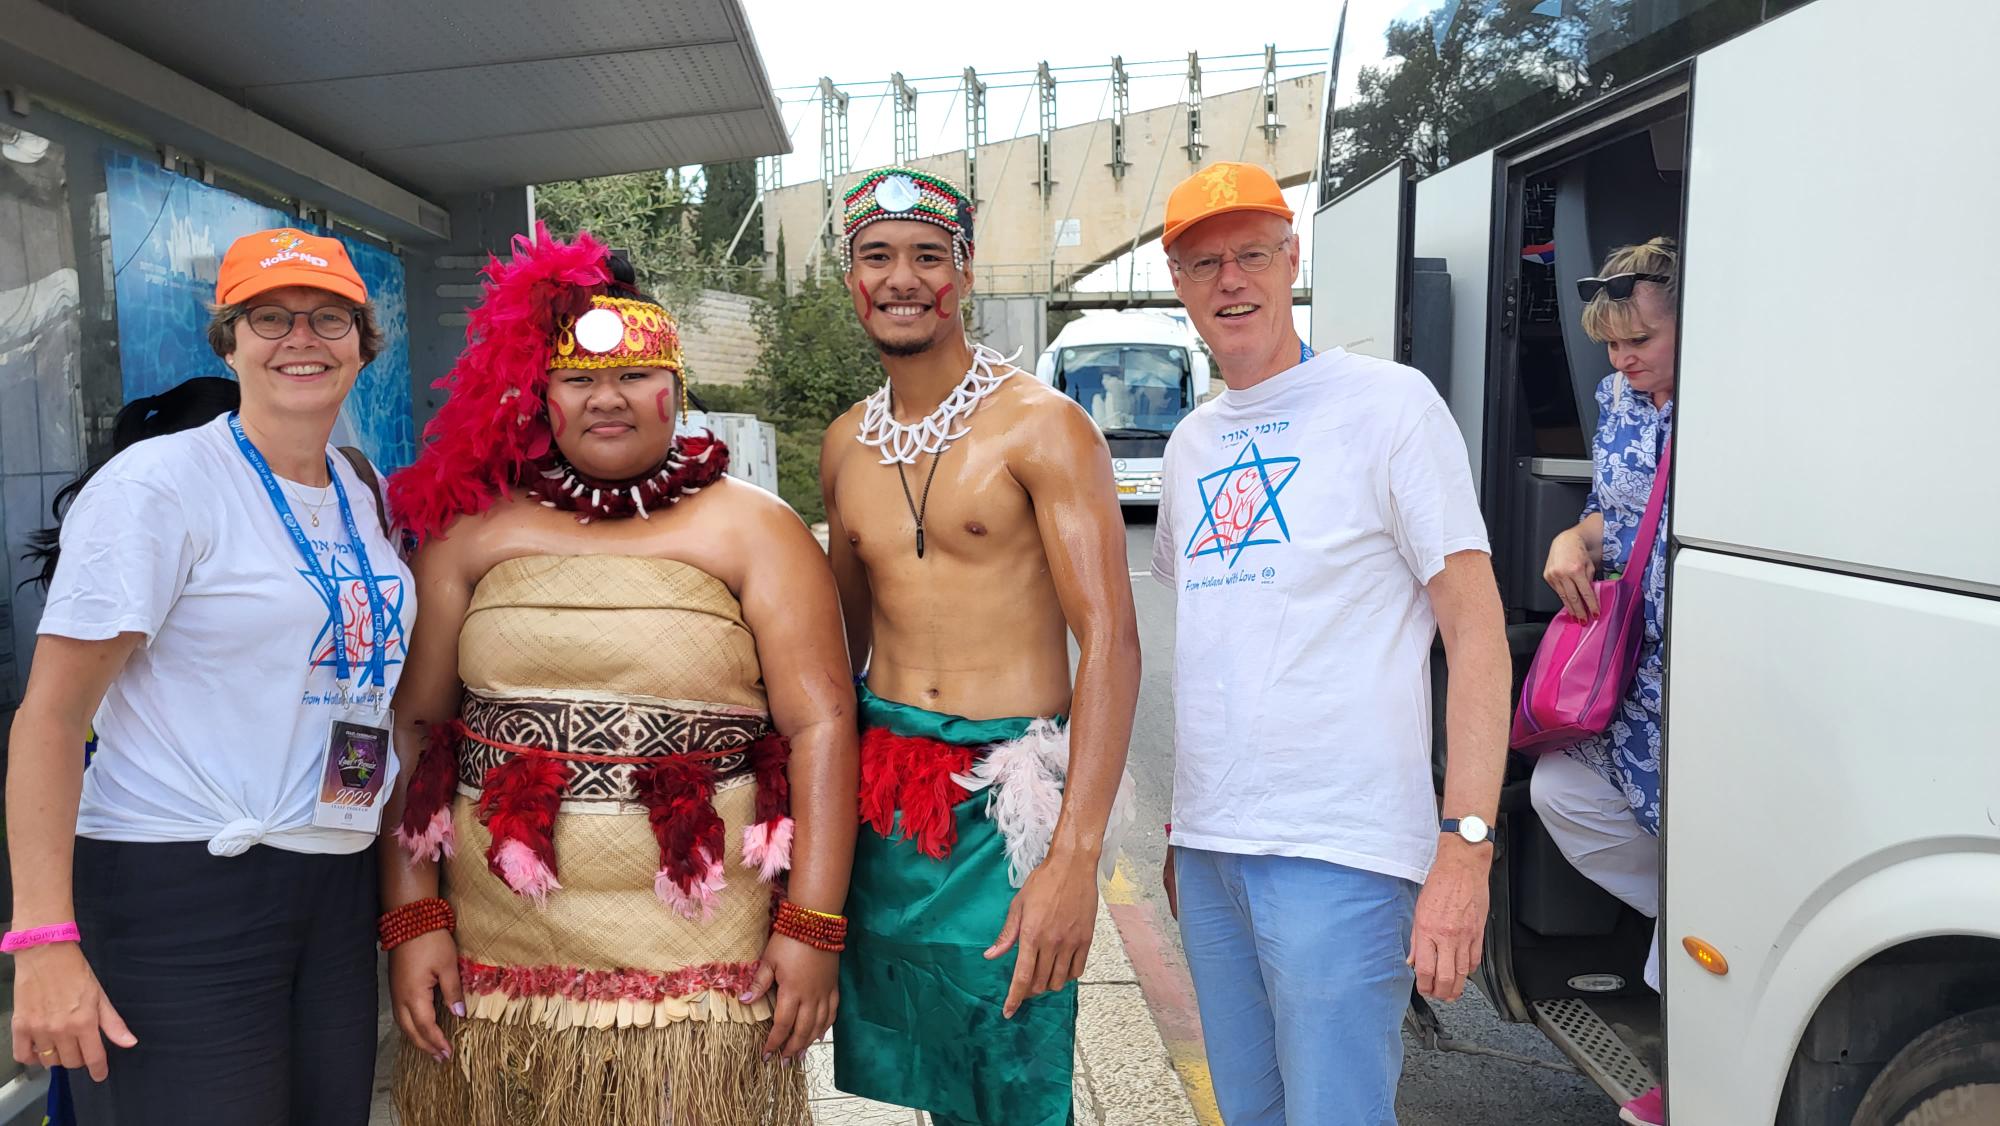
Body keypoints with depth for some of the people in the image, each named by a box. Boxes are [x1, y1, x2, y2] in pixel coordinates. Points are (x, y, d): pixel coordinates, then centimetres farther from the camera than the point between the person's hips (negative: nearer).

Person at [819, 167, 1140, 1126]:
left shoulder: (1040, 427, -10)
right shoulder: (845, 446, 9)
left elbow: (1110, 642, -16)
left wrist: (1075, 856, -23)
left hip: (1002, 802, -5)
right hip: (881, 796, 5)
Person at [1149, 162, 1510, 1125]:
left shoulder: (1388, 404, -6)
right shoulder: (1190, 443, 13)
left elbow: (1477, 633, -10)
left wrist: (1465, 844, -18)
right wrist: (1181, 828, 16)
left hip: (1337, 852, -6)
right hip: (1207, 846, 6)